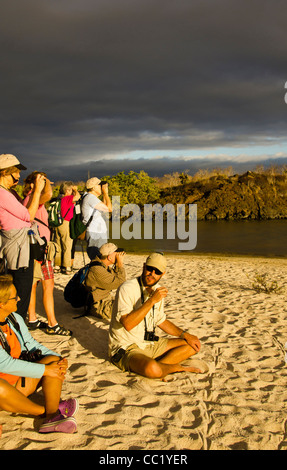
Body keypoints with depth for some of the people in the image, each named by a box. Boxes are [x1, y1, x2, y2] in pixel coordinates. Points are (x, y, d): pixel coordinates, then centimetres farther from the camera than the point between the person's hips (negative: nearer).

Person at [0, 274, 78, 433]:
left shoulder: (15, 319, 3)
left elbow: (32, 345, 12)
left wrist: (58, 359, -6)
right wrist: (45, 370, -23)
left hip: (18, 384, 7)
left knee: (53, 360, -10)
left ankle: (52, 417, -29)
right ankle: (44, 411, -12)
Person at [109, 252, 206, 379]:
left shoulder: (157, 290, 8)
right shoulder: (127, 289, -18)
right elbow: (128, 324, -31)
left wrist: (185, 335, 8)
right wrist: (152, 300, -29)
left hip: (150, 344, 8)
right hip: (126, 348, -8)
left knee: (192, 346, 4)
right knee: (152, 369, -37)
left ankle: (159, 364, -13)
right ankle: (177, 367, -4)